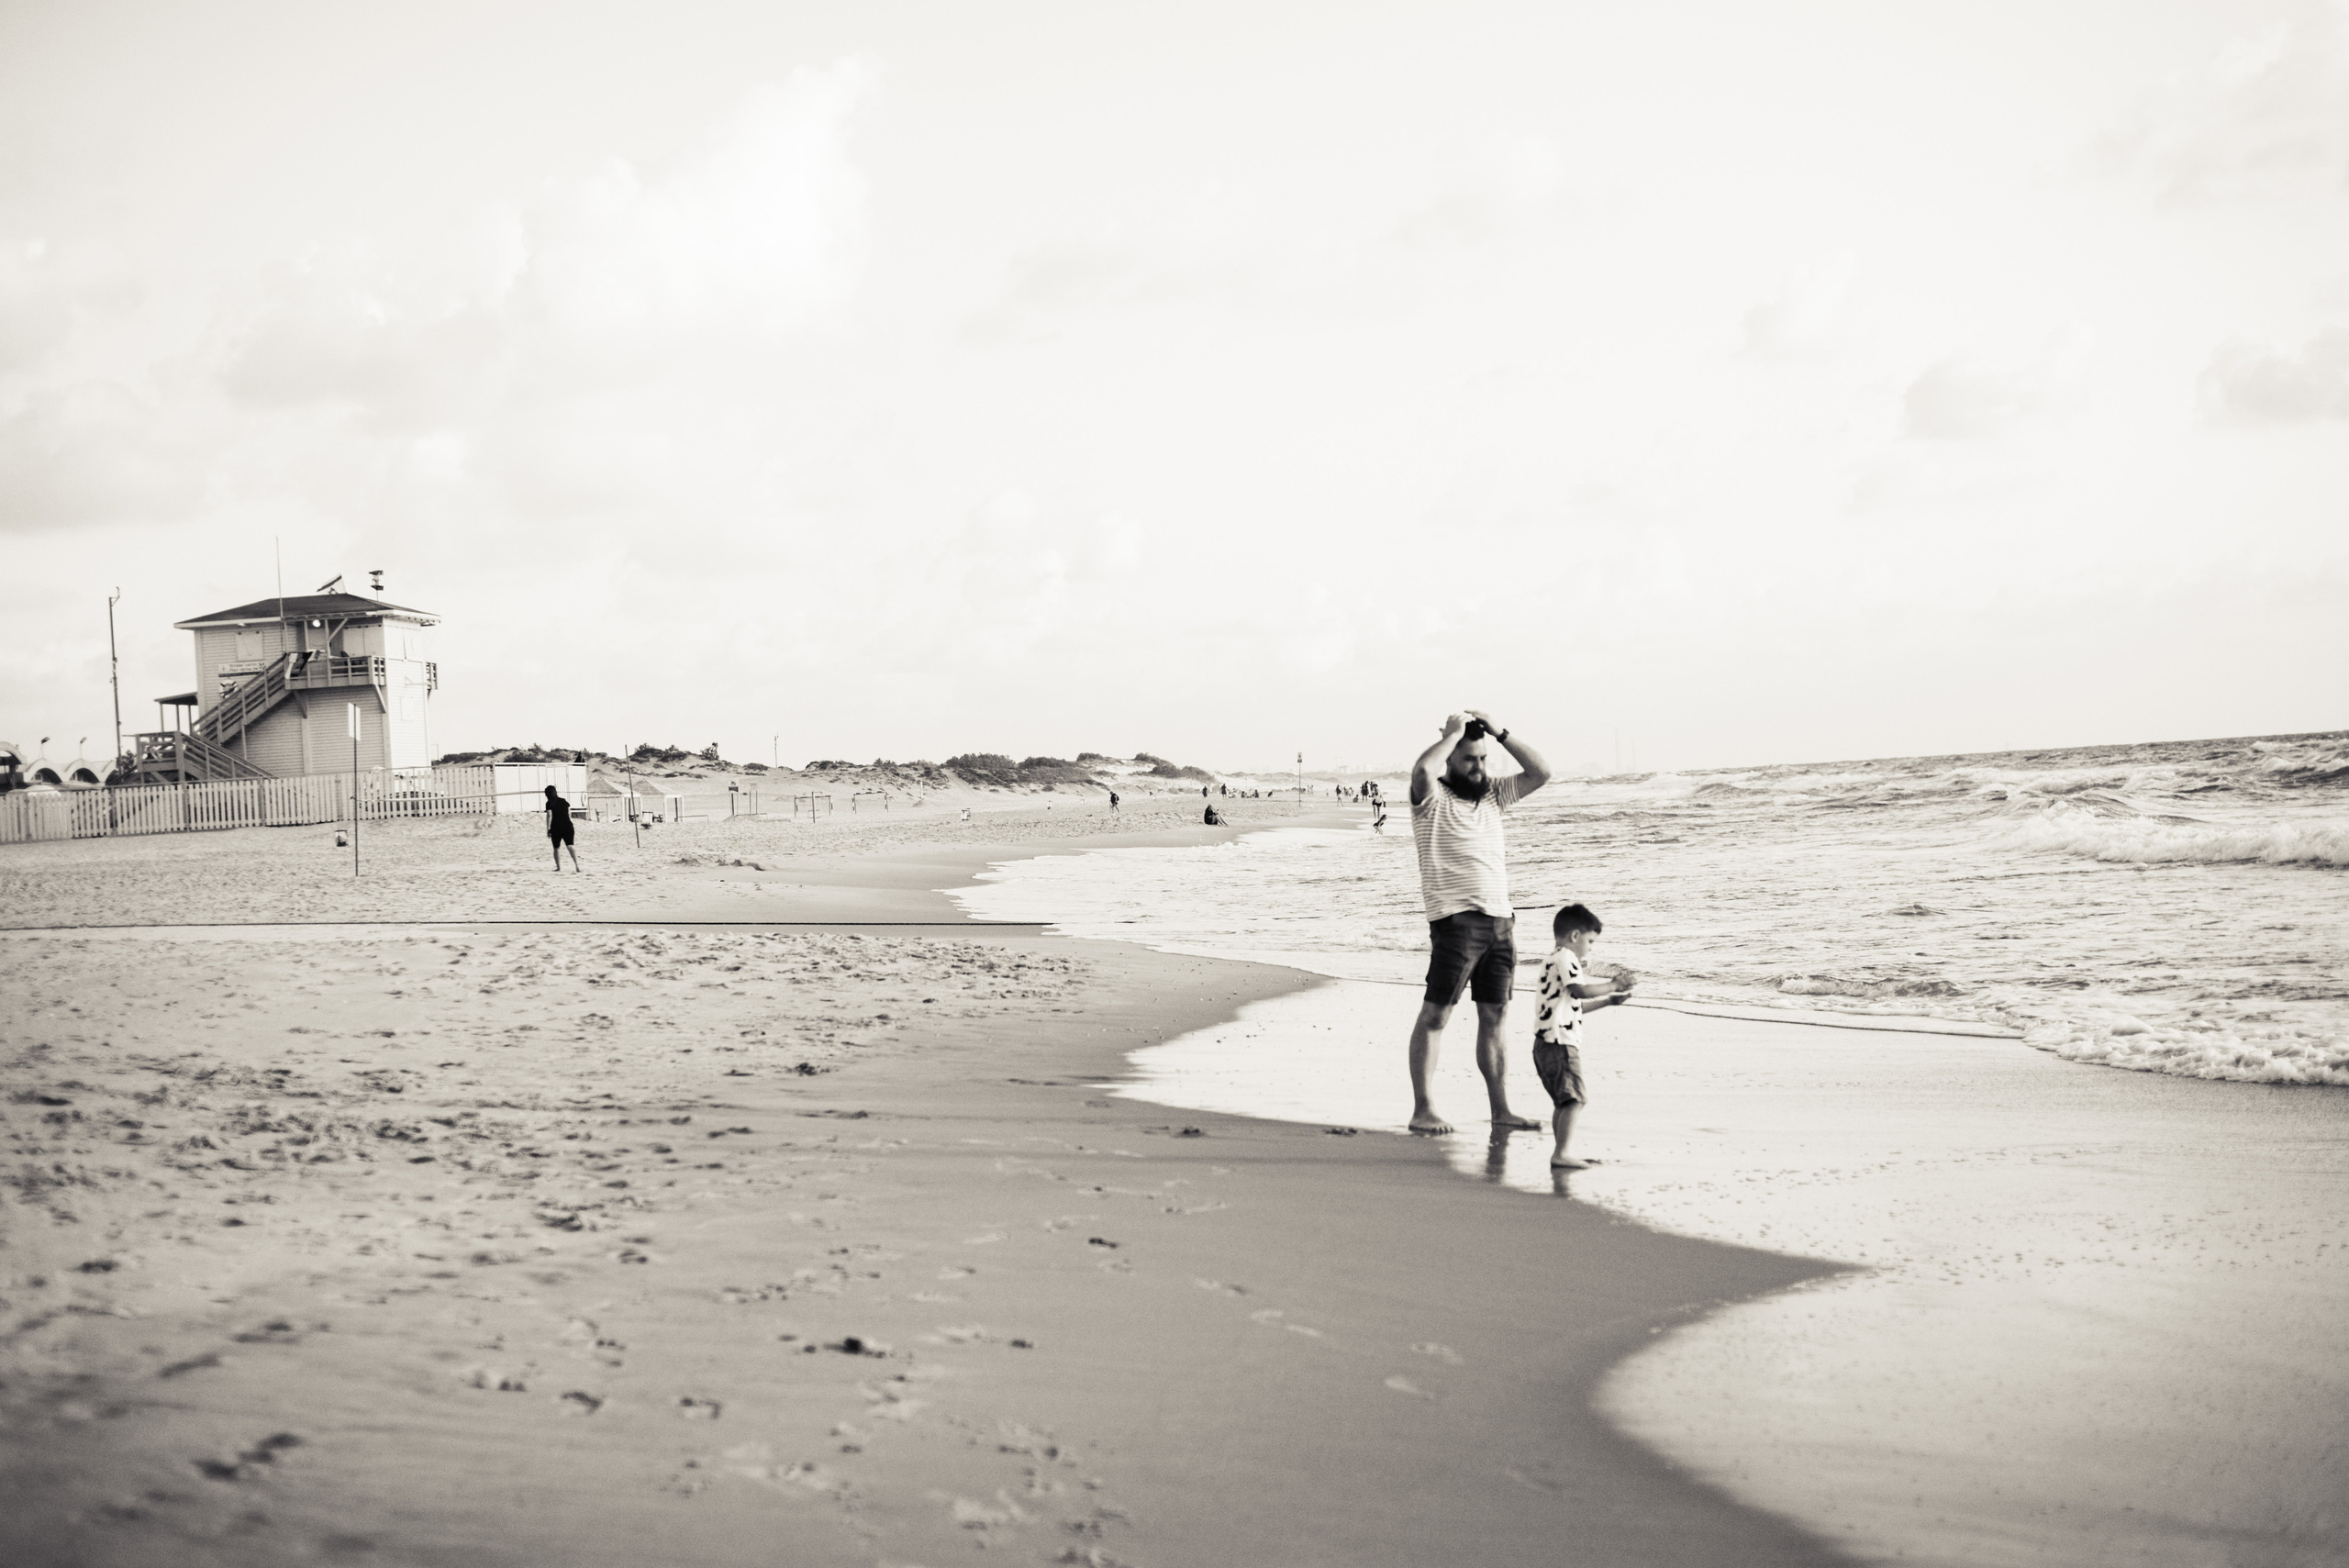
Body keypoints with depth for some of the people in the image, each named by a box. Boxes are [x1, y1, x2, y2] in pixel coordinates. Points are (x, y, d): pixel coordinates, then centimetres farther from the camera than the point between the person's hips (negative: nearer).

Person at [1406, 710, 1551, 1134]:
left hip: (1500, 920, 7)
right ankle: (1422, 1110, -2)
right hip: (1456, 920, -7)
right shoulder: (1433, 797, -3)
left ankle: (1501, 1110, 13)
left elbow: (1540, 773, 12)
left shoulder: (1493, 794, 16)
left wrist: (1500, 733, 5)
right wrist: (1452, 733, -11)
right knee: (1436, 1014, -5)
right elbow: (1422, 771, -26)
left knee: (1494, 1018, 9)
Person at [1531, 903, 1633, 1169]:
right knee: (1574, 1099, -13)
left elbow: (1575, 1004, 27)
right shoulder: (1565, 958, -10)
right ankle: (1561, 1154, -17)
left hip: (1548, 1044, 11)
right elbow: (1582, 990, -22)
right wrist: (1613, 985, -10)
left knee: (1563, 1101, 14)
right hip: (1560, 1043, -11)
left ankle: (1561, 1154, 16)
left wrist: (1609, 1001, 23)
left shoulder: (1554, 960, 24)